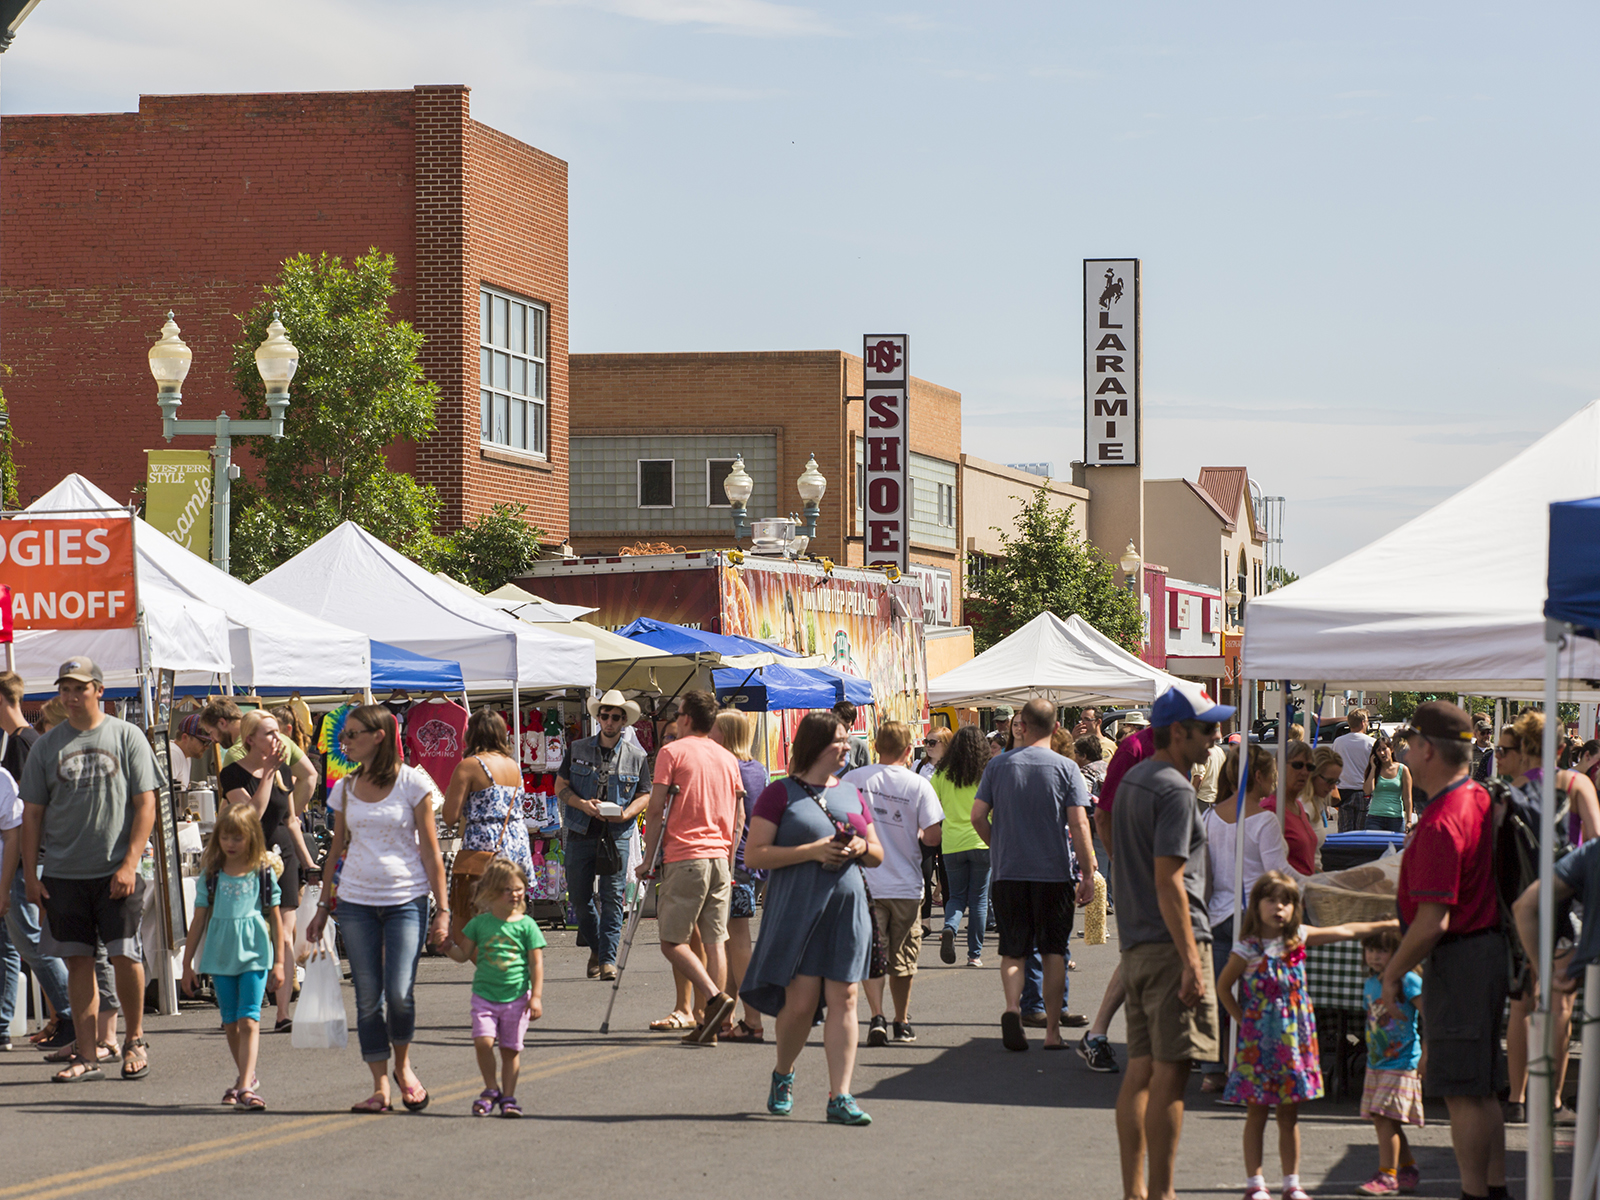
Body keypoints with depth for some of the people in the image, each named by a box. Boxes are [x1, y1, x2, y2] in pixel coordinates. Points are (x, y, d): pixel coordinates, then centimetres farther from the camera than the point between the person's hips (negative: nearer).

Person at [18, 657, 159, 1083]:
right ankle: (87, 1056, 6)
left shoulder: (126, 737, 1)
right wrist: (30, 873, 2)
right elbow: (32, 812, 10)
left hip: (117, 872, -2)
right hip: (63, 872, 2)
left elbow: (145, 805, -1)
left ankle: (135, 1039, 17)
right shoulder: (47, 746, 8)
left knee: (125, 956, -5)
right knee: (78, 962, 2)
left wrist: (129, 863, -10)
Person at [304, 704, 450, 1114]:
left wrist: (442, 909, -5)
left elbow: (430, 850, -2)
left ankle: (403, 1066, 15)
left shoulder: (412, 782, -2)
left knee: (400, 992, -12)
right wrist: (323, 906, 14)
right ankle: (380, 1088, 7)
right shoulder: (344, 788, 9)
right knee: (368, 997, 0)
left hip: (406, 899, -4)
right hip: (356, 901, 4)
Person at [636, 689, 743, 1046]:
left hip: (684, 857, -6)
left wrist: (649, 858, -2)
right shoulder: (728, 759, 14)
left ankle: (714, 997, -19)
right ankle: (710, 1026, 2)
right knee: (715, 940, 4)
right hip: (720, 857, 6)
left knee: (672, 940, -1)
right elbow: (738, 818, 16)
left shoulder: (672, 752, -3)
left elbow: (656, 810, -7)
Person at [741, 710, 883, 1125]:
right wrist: (812, 851, -16)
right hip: (797, 910, -5)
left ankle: (840, 1097, -4)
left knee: (843, 999, -3)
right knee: (801, 1000, -6)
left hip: (846, 909, 5)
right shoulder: (781, 794, -2)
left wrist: (862, 848, -2)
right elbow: (755, 855, -9)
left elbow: (877, 854, 21)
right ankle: (782, 1076, 22)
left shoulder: (851, 794, 16)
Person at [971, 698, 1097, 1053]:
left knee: (1013, 950, 8)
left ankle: (1012, 1006, -17)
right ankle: (1052, 1030, 9)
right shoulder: (1066, 768, -4)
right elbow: (1079, 825, -9)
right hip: (1054, 873, -1)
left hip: (1008, 873, 1)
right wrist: (1088, 874, -4)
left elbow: (978, 817, 0)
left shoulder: (999, 766, 1)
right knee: (1054, 951, 9)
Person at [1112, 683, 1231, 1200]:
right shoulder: (1174, 790, -15)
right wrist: (1192, 962, -21)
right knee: (1170, 1072, -7)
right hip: (1172, 943, -10)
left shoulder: (1133, 780, 15)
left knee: (1141, 1069, 10)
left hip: (1136, 944, 10)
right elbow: (1168, 882, -20)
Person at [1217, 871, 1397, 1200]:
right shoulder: (1248, 948, -9)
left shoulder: (1299, 939, 2)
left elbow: (1345, 931, 10)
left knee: (1289, 1116, 9)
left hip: (1295, 1039, 4)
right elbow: (1223, 986, 1)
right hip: (1259, 1042, -4)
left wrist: (1388, 925, 13)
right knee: (1256, 1114, 2)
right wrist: (1244, 1020, -1)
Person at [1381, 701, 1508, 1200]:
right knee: (1482, 1090, 16)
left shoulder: (1441, 822, -21)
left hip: (1457, 960, -10)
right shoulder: (1481, 800, 9)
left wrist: (1393, 972, -12)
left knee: (1464, 1092, -4)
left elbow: (1433, 921, -24)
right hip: (1488, 948, 10)